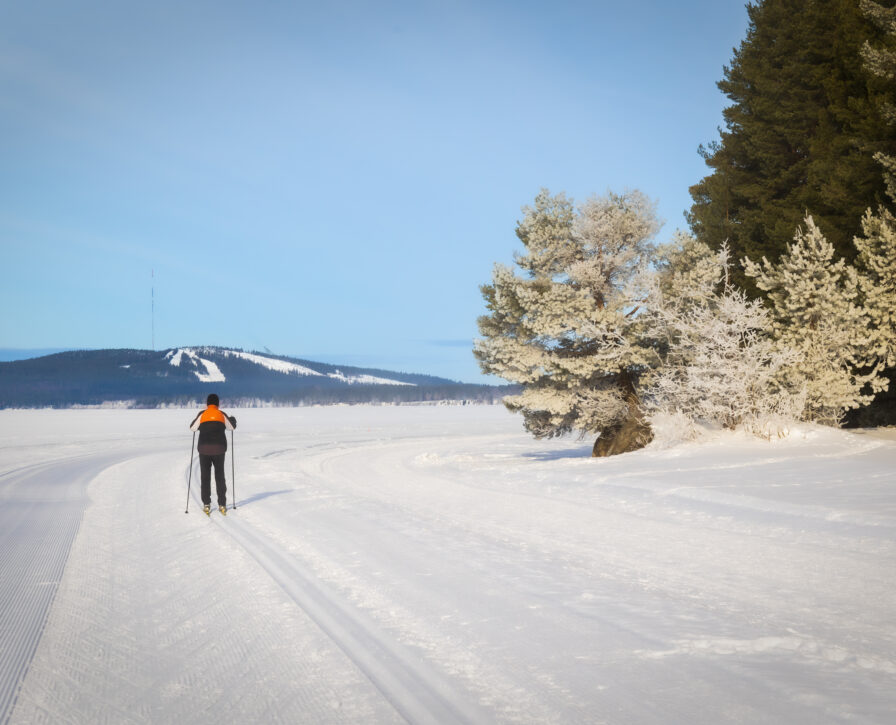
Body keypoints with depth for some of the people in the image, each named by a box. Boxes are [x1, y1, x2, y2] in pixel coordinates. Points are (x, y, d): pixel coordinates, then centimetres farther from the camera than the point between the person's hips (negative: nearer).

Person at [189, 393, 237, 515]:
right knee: (220, 476, 10)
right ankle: (222, 505, 7)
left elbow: (192, 428, 6)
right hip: (219, 449, 1)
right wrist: (232, 419, 36)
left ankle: (206, 505, 3)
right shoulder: (222, 414, 2)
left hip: (204, 449, -1)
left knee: (205, 476, 7)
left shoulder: (202, 415, -1)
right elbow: (231, 427, 13)